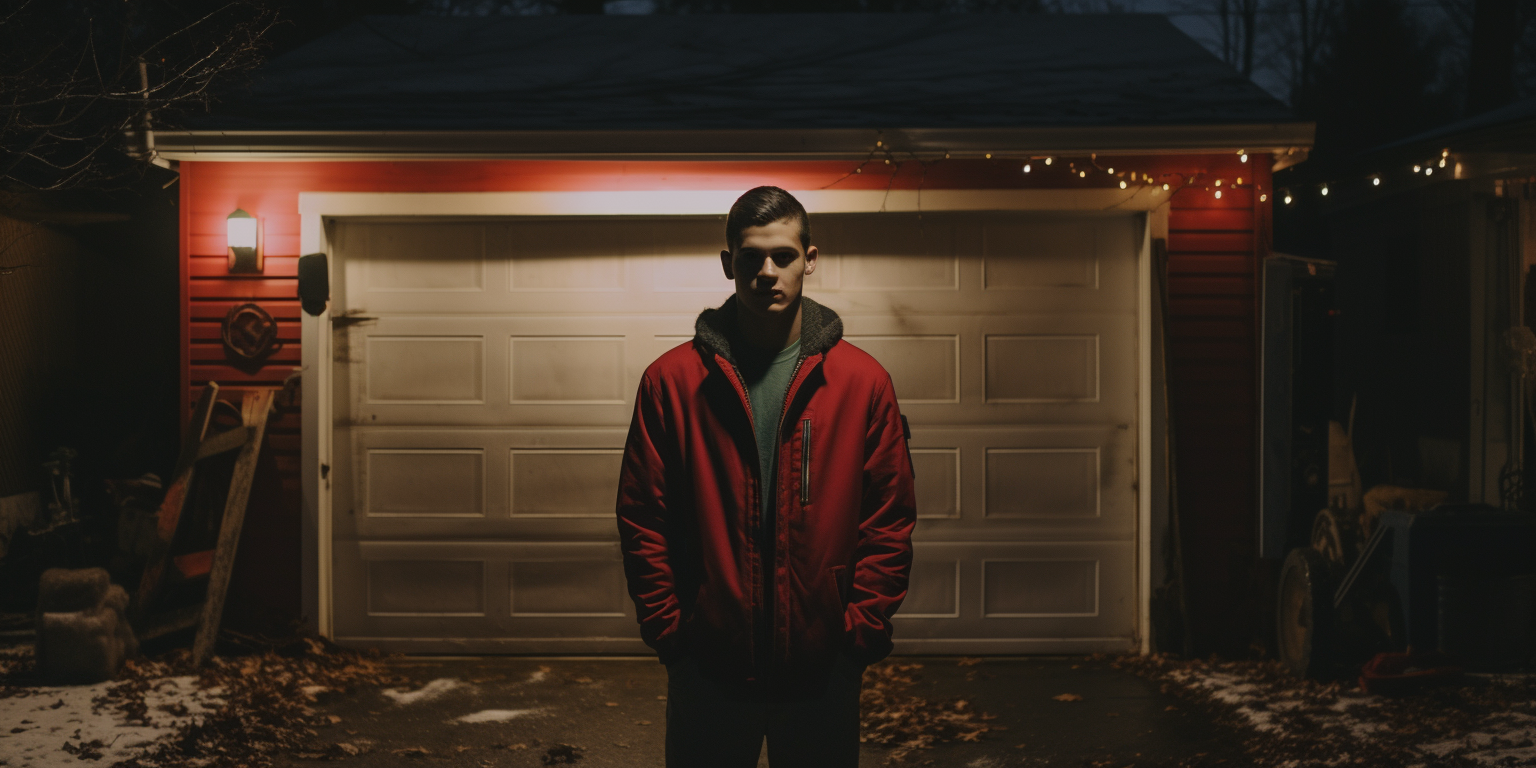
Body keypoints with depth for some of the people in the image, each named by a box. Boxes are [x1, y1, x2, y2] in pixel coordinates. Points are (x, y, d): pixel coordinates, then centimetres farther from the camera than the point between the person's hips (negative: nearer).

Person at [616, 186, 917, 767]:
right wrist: (668, 628, -4)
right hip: (707, 666, 0)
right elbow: (642, 518, 0)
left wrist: (861, 630, -5)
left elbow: (890, 522, 1)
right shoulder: (672, 380, -1)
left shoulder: (863, 381, 0)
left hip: (823, 667, 0)